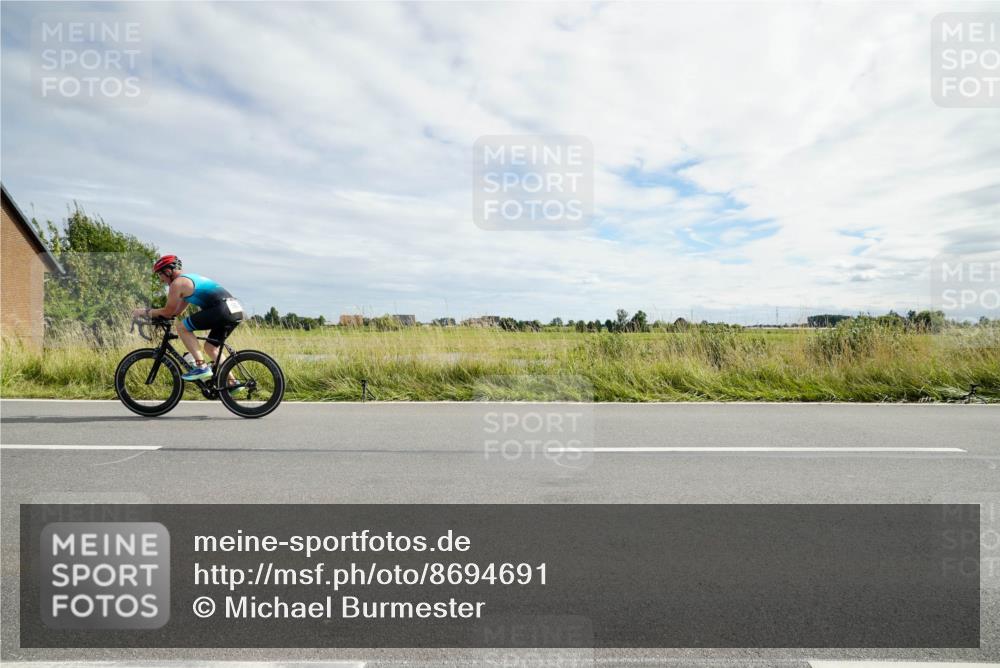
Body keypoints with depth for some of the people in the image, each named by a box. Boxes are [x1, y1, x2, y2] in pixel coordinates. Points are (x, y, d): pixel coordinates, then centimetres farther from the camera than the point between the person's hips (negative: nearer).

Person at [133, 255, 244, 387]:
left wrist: (145, 312, 19)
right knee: (210, 347, 20)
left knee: (181, 326, 0)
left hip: (222, 309, -9)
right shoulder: (190, 278, 30)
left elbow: (168, 312, 6)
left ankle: (201, 366, -6)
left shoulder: (177, 283, 2)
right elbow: (177, 311, 34)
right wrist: (154, 315, 32)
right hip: (236, 310, 9)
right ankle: (232, 383, 16)